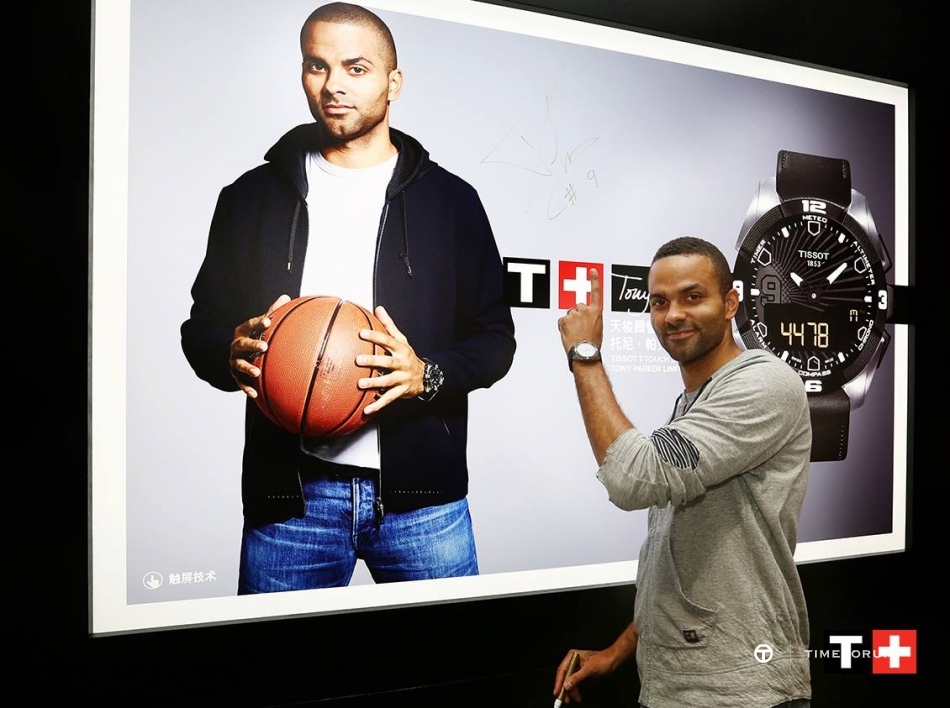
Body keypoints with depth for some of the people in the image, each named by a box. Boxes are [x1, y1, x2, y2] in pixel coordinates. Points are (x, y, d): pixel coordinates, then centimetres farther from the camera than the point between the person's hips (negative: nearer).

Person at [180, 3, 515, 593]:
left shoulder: (451, 199, 5)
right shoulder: (252, 196, 9)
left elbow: (495, 338, 6)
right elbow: (203, 327, 13)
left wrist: (427, 375, -14)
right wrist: (233, 354, -11)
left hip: (421, 497, 0)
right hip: (287, 497, 1)